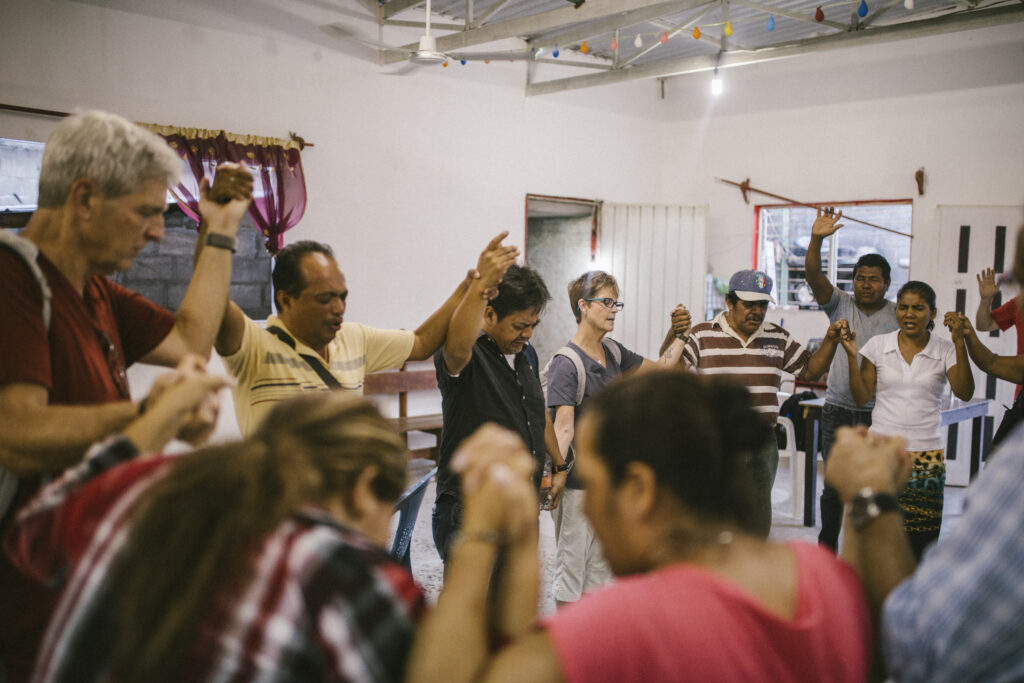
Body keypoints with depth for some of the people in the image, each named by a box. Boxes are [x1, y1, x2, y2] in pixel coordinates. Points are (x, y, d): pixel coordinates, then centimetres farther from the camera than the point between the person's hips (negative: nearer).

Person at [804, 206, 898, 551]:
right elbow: (813, 274, -11)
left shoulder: (899, 316, 4)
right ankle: (827, 549, 21)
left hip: (879, 415, 0)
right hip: (838, 411, 0)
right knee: (834, 486, 6)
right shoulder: (840, 304, 4)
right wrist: (817, 238, -28)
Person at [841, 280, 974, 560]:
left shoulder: (945, 351, 3)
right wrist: (851, 356, -6)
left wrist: (959, 343, -16)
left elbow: (964, 393, -11)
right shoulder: (878, 345, 5)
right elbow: (861, 397, 5)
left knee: (919, 539, -1)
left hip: (927, 454, 0)